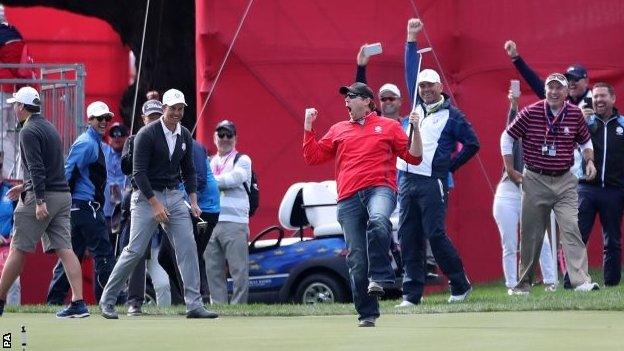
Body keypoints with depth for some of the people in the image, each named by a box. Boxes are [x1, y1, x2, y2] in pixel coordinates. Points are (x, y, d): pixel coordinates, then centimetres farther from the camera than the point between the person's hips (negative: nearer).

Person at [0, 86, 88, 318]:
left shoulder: (29, 132, -9)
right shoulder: (50, 128, 19)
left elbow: (37, 168, -19)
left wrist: (39, 201, -23)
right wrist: (25, 186, 33)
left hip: (42, 196, -8)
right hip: (63, 194, 8)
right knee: (64, 248, 0)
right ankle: (78, 302, -11)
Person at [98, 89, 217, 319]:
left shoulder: (185, 136, 9)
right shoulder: (147, 134, -12)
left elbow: (188, 171, 17)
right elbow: (139, 172, -15)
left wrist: (193, 202, 5)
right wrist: (155, 205, -19)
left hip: (175, 196, 6)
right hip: (147, 196, -6)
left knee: (188, 246, -6)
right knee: (135, 250, -8)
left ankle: (194, 304, -7)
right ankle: (107, 300, 3)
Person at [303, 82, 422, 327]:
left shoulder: (388, 127, 14)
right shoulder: (338, 130, 24)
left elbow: (414, 157, 10)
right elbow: (313, 156, 20)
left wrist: (415, 130, -3)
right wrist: (308, 127, 15)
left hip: (380, 189, -3)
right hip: (348, 199, 3)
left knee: (378, 221, -40)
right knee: (356, 260, -3)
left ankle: (380, 277, -34)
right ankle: (367, 314, 3)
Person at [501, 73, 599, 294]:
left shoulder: (575, 115, 2)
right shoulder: (530, 113, -4)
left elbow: (585, 141, 19)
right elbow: (507, 137, 6)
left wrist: (589, 162, 1)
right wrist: (510, 170, 4)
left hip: (564, 182, 1)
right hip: (535, 182, -1)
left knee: (571, 229, -13)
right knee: (530, 235, 5)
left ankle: (581, 280, -19)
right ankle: (523, 284, 16)